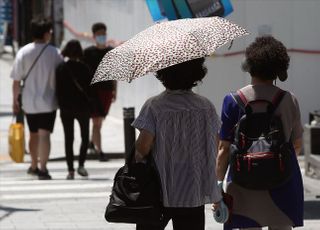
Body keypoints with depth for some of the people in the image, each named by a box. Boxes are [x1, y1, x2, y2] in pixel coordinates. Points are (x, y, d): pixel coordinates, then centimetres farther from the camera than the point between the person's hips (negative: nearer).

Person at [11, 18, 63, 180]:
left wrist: (15, 101, 6)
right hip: (48, 102, -2)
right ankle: (43, 169, -16)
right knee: (44, 135, -5)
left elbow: (16, 80, -4)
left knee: (33, 134, 19)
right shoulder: (54, 53, -7)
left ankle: (34, 166, 34)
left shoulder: (23, 52, -5)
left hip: (29, 101, 2)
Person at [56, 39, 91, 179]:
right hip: (82, 106, -2)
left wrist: (61, 105, 10)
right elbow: (88, 88, -8)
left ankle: (70, 170, 4)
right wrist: (89, 105, 5)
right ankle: (81, 165, 2)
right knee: (85, 137, 14)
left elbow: (58, 89, -1)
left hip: (66, 108, 2)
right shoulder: (83, 68, -10)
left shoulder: (60, 68, -4)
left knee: (68, 139, 7)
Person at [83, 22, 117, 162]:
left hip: (107, 89, 4)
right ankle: (99, 151, -10)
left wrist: (114, 90, 11)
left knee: (100, 119, 14)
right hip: (93, 89, -4)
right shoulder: (88, 52, -2)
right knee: (96, 121, -9)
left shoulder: (111, 52, 8)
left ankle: (92, 142, 37)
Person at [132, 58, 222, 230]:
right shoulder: (206, 107, -1)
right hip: (194, 193, 2)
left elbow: (143, 147, -16)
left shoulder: (154, 106, -12)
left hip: (159, 192, -2)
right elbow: (215, 146, 3)